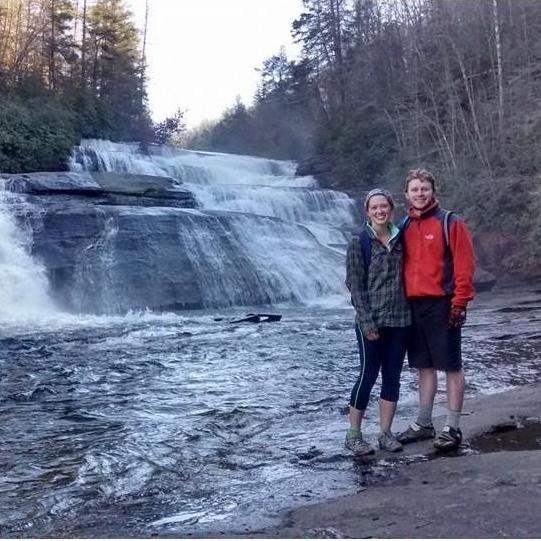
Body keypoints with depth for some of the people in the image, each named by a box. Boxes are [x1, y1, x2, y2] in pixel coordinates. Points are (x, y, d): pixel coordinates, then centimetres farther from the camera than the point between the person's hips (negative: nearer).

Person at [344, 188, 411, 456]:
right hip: (371, 321, -4)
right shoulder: (359, 242, -4)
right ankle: (353, 434, 11)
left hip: (400, 320, 5)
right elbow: (355, 284, -8)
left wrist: (410, 311, 5)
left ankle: (385, 433, 18)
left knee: (392, 377, 8)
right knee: (368, 376, -1)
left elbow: (406, 276, 13)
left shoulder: (400, 239, 9)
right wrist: (366, 320, -15)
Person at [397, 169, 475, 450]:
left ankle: (452, 428, 8)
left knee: (451, 366, 1)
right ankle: (423, 424, 22)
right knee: (424, 366, 13)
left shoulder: (450, 223, -4)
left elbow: (464, 265, -9)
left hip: (442, 305, -6)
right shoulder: (406, 226, 12)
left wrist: (460, 303, -14)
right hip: (413, 305, 6)